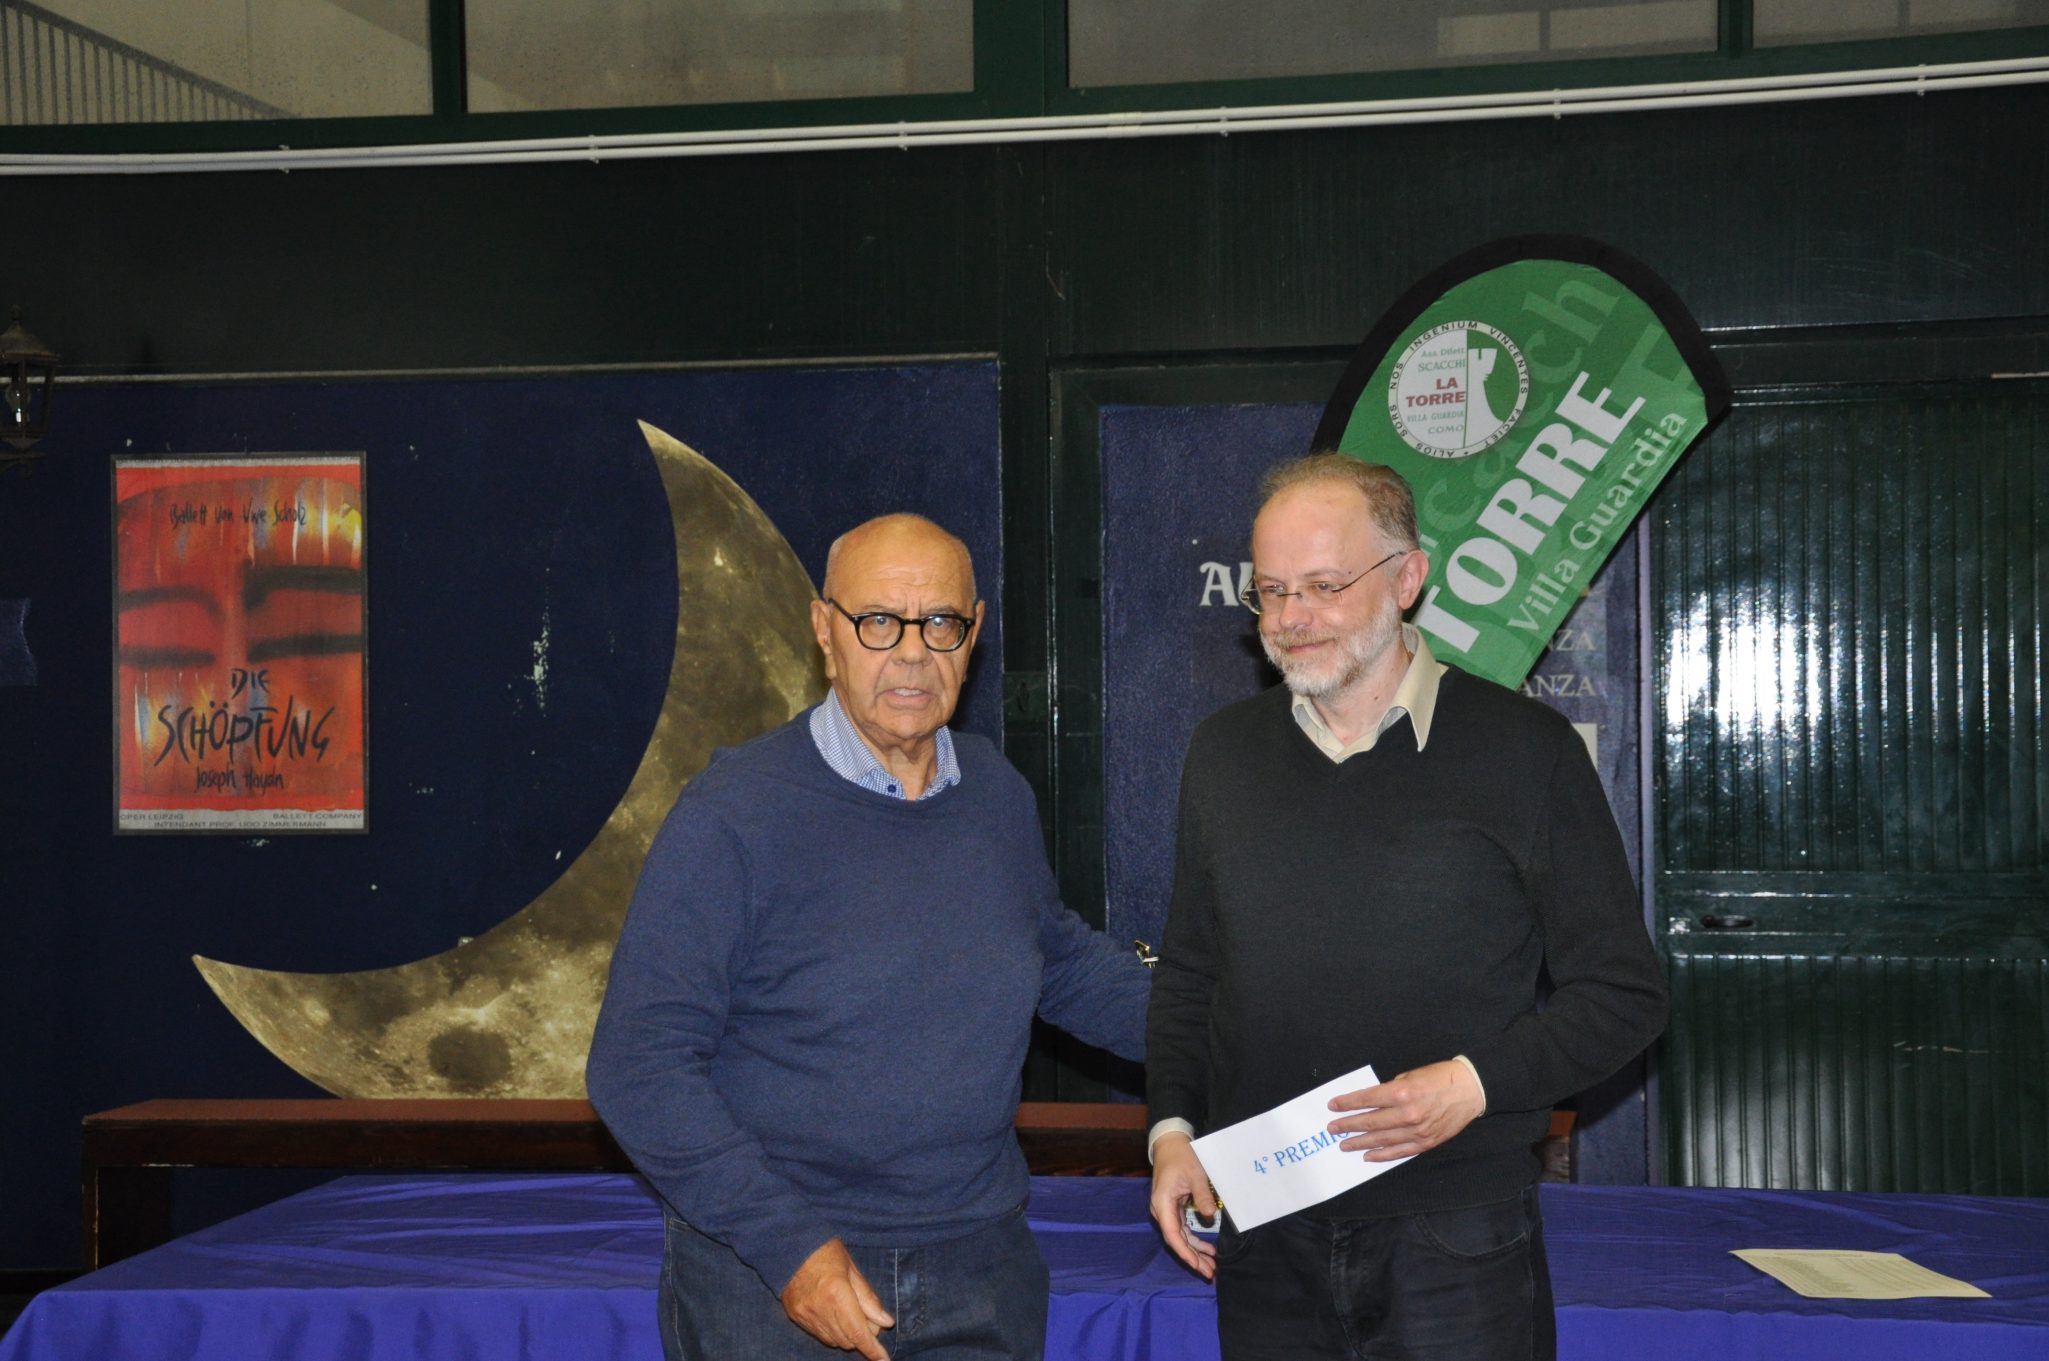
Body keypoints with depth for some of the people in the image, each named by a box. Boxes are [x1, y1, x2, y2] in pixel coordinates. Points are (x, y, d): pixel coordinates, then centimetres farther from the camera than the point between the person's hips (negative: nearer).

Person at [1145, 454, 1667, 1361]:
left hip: (1456, 1249, -3)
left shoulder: (1524, 750, -4)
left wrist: (1476, 1083, -15)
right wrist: (1171, 1128, 4)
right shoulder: (1224, 753, 9)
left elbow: (1622, 994, -2)